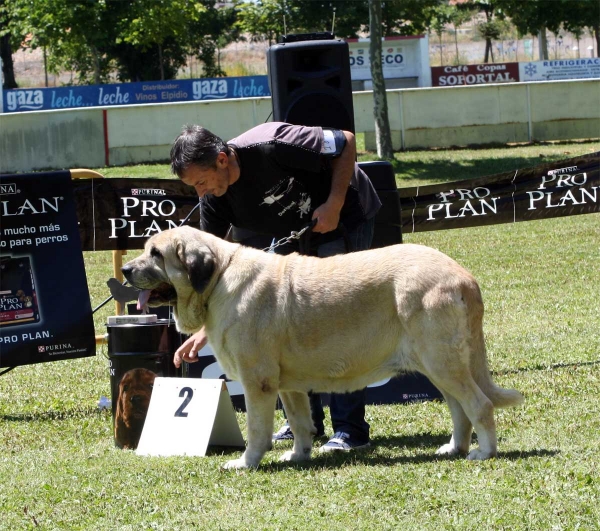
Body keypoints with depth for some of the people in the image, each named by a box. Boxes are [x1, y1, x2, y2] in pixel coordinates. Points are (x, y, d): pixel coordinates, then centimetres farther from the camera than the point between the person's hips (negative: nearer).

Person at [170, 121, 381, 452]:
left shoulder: (270, 147, -34)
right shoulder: (214, 200, -14)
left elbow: (346, 143, -25)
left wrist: (333, 206, -28)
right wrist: (204, 329, -15)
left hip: (345, 217, -7)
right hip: (294, 232, 7)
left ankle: (350, 428, -13)